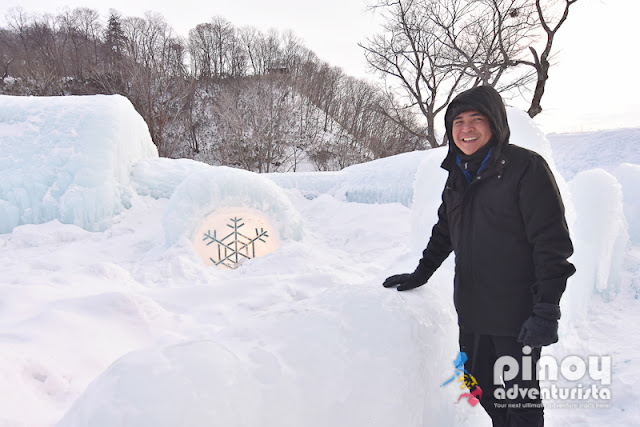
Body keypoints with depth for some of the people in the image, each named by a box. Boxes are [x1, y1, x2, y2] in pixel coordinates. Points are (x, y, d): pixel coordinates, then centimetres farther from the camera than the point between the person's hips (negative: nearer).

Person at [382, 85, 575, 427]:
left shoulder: (526, 167, -12)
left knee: (519, 399, 8)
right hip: (471, 312, 6)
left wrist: (547, 309, -18)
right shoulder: (458, 175, 9)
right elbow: (444, 231, 20)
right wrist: (421, 273, 18)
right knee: (479, 389, 17)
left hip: (517, 316, -6)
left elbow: (552, 242, -15)